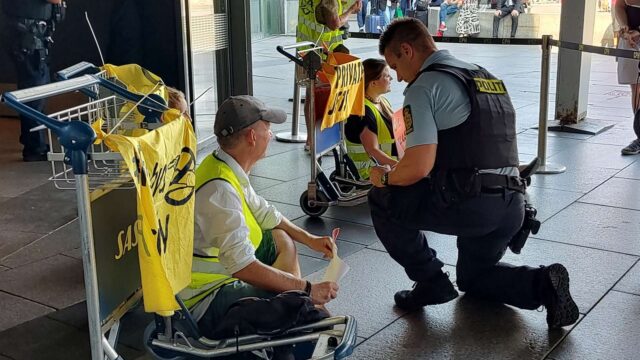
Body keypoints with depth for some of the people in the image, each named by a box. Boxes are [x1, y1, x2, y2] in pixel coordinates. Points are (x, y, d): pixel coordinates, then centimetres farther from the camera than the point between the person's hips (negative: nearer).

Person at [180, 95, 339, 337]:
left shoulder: (229, 170, 2)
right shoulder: (219, 189, -29)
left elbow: (263, 213, 19)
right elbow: (243, 267, -35)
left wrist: (309, 239, 12)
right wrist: (307, 289, -29)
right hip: (204, 302, -11)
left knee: (282, 240, 20)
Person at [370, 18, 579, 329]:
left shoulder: (423, 86, -6)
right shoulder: (487, 77, 21)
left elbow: (418, 167, -16)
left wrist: (385, 178, 5)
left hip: (470, 205, -9)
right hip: (513, 204, 9)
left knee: (382, 200, 10)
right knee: (473, 278, 31)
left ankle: (431, 283, 11)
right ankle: (542, 284, 6)